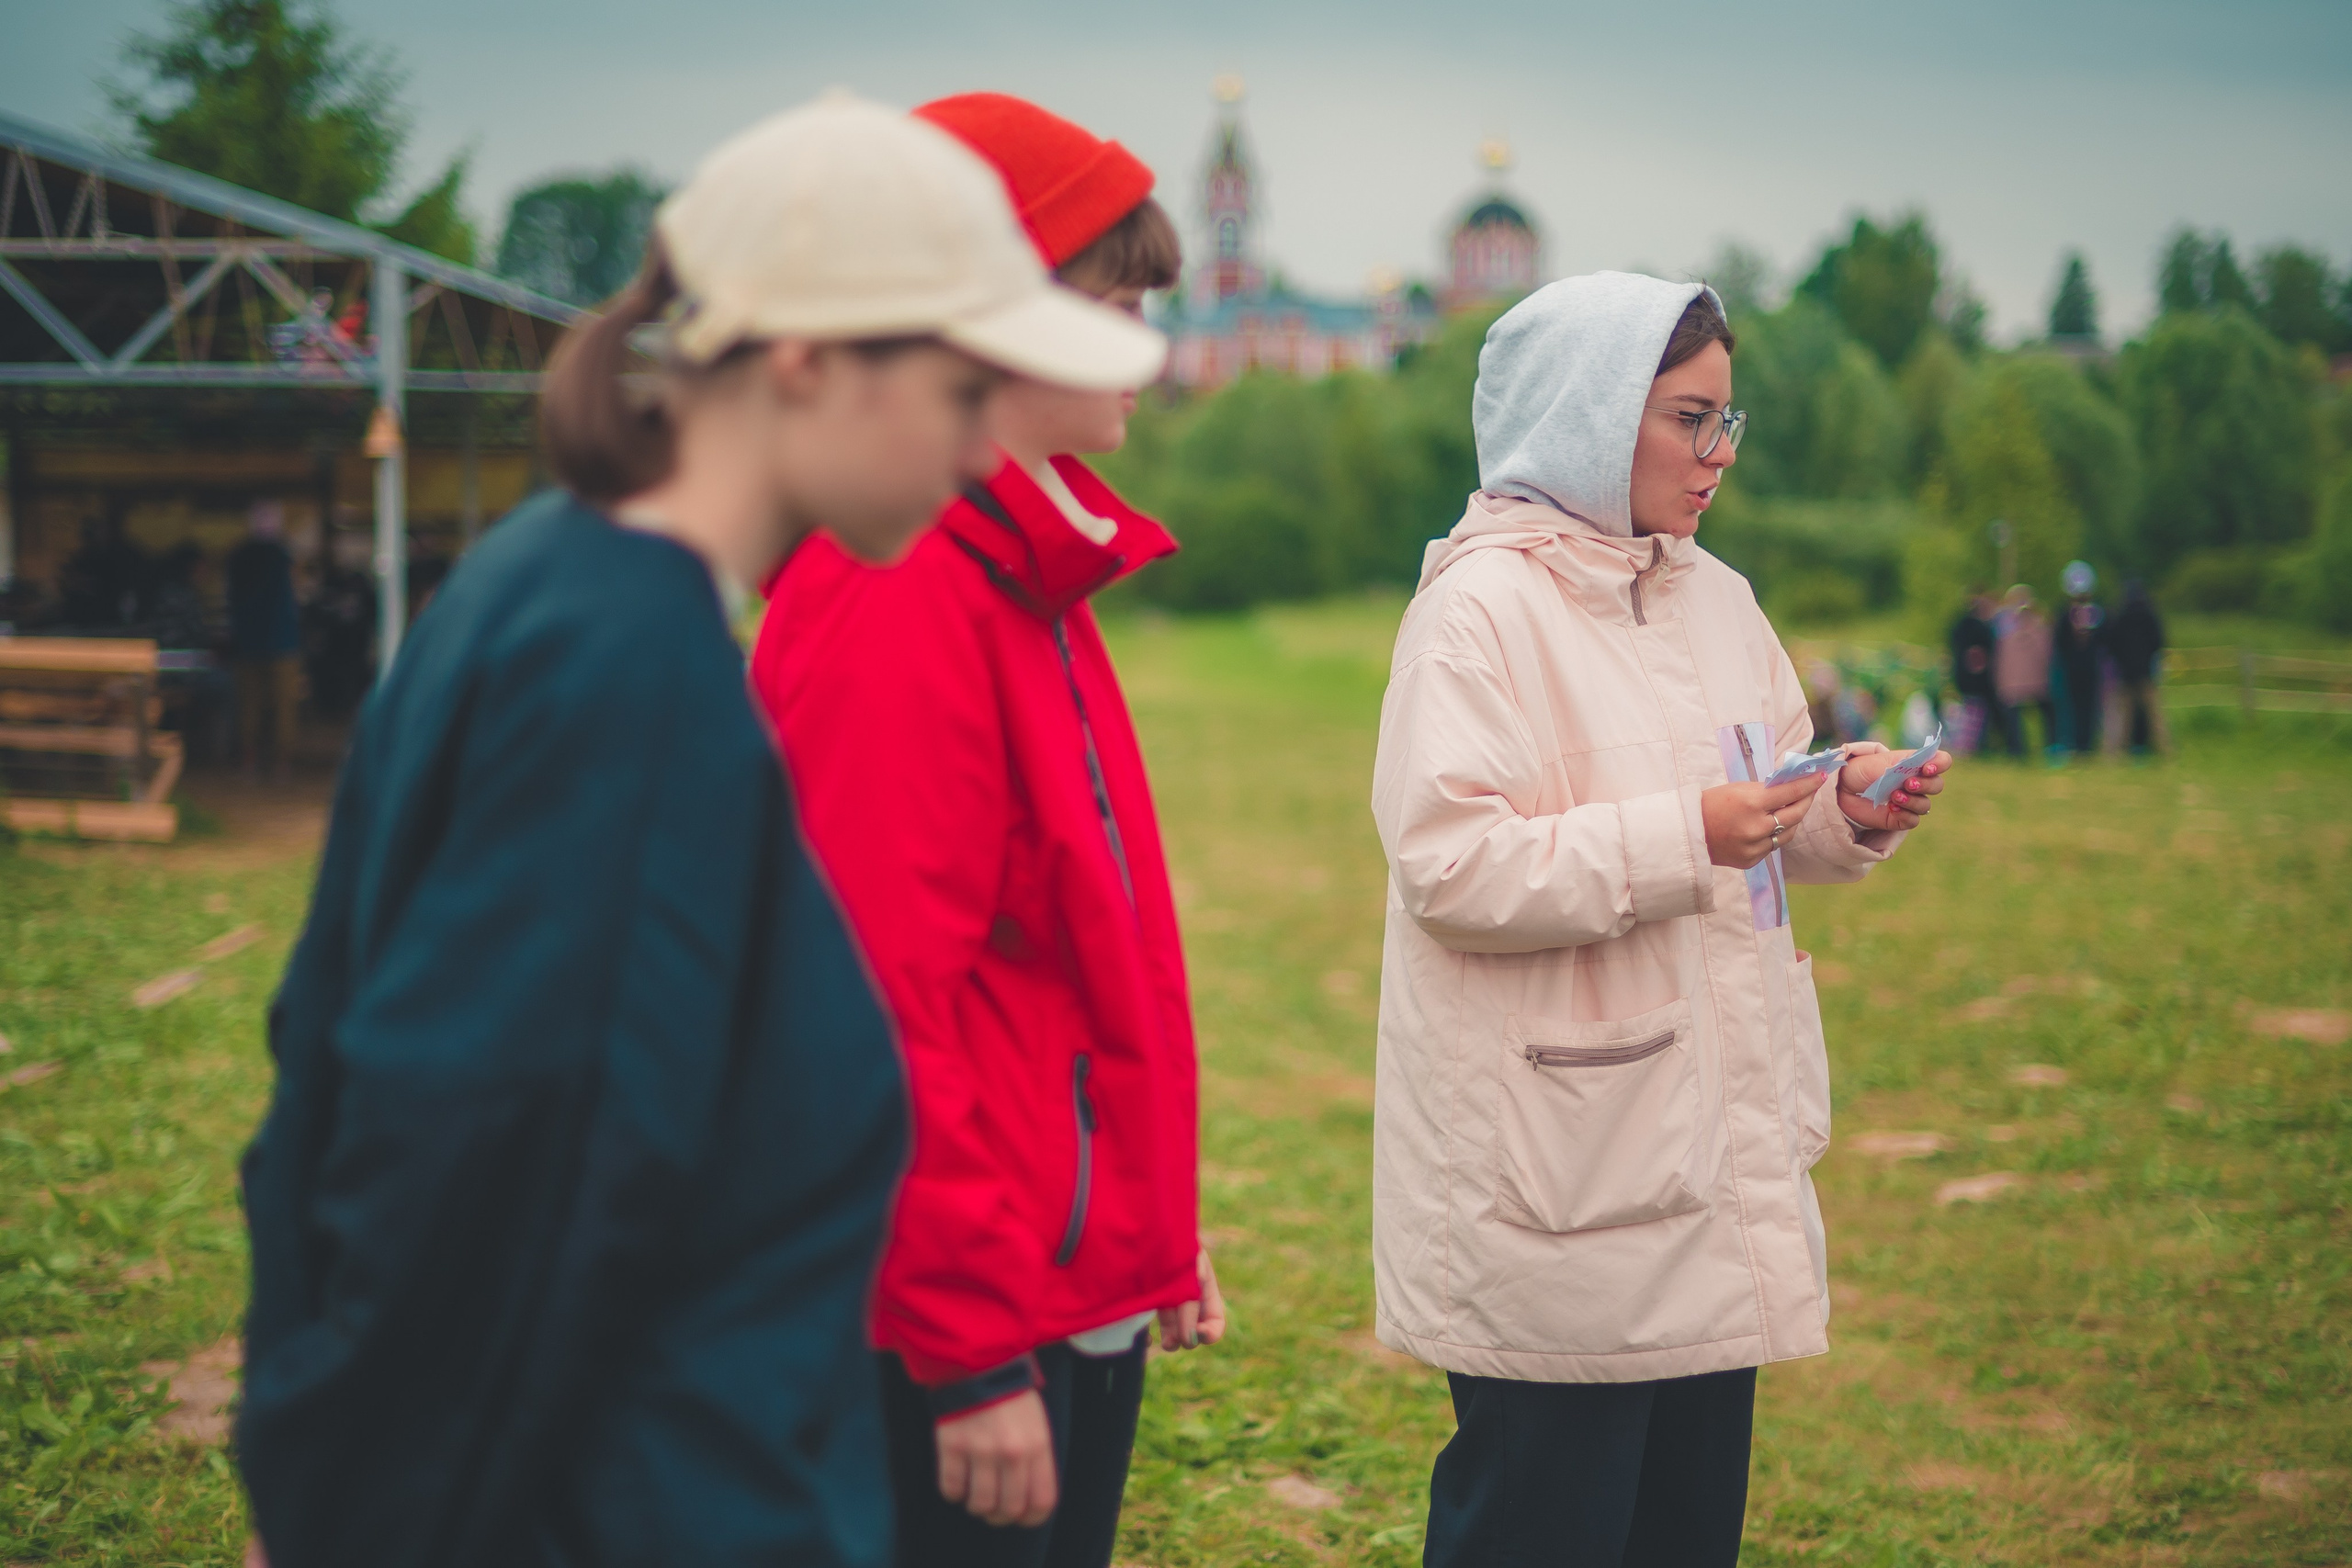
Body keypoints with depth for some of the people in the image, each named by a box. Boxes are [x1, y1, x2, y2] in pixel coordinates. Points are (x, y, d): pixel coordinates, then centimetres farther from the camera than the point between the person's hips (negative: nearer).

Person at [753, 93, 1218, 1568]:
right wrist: (973, 1355, -20)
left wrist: (1155, 1216, 19)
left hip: (1082, 1289, 9)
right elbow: (882, 1004, -22)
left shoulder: (1029, 571, 12)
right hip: (972, 1332, -9)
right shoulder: (895, 600, -18)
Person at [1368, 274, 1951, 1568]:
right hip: (1557, 1168, -8)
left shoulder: (1714, 598, 13)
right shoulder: (1480, 609, -12)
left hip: (1717, 1144, 8)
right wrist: (1679, 840, -24)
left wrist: (1846, 812, 2)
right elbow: (1449, 869, -21)